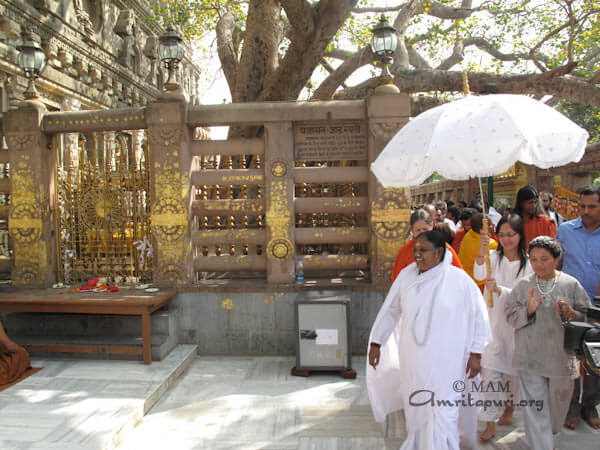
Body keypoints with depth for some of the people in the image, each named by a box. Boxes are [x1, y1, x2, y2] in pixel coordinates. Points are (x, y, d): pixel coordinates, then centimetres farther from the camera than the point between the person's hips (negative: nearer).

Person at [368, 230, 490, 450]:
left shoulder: (459, 279, -10)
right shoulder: (406, 275, -1)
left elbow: (479, 318, -1)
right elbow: (390, 310, 7)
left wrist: (475, 353, -3)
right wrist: (376, 343, 9)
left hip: (445, 363, -3)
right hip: (412, 361, 3)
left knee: (441, 416, -1)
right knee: (415, 411, 17)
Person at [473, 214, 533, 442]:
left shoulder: (528, 263, -6)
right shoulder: (493, 257, -4)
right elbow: (479, 275, -23)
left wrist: (499, 289, -32)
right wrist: (482, 251, -40)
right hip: (492, 321, 0)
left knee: (512, 369, 16)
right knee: (489, 370, -4)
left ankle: (508, 408, 42)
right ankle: (490, 423, 6)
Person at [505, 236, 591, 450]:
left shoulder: (571, 284, -3)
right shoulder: (523, 285, -2)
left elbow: (587, 316, 1)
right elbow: (510, 315, -2)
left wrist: (570, 314, -19)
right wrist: (528, 311, -20)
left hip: (561, 356, 1)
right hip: (530, 358, -1)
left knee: (558, 404, 20)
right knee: (535, 408, 0)